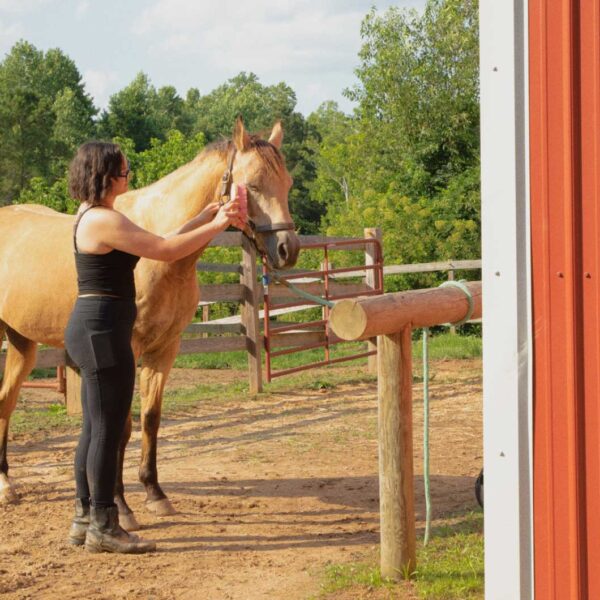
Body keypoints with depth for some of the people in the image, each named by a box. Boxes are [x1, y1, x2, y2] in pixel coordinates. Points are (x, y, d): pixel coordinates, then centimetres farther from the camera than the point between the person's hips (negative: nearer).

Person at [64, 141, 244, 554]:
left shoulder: (95, 217, 15)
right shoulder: (104, 221, -18)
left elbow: (158, 245, 17)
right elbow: (165, 250, -19)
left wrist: (206, 220, 14)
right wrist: (215, 226, -9)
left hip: (92, 330, 11)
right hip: (103, 330, -11)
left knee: (95, 428, 15)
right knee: (108, 430, -4)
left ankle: (85, 519, 22)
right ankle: (103, 527, 2)